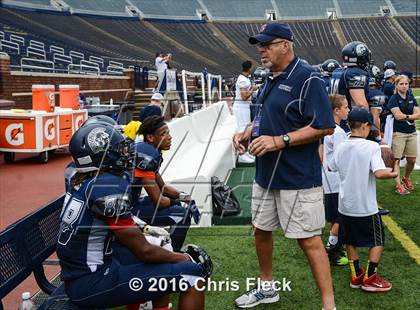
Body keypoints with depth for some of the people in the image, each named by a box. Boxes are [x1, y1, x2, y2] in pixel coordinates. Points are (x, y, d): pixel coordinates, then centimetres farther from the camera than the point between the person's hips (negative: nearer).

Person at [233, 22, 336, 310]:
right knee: (261, 230, 19)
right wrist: (247, 133, 4)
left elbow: (325, 127, -20)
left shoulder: (307, 78, -16)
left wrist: (279, 141, -24)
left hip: (297, 178, -9)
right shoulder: (271, 79, 11)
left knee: (309, 240, -3)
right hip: (266, 174, 9)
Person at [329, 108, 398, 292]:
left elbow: (330, 168, 17)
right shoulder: (371, 146, -16)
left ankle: (356, 276, 23)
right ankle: (370, 279, 13)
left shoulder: (341, 148, 1)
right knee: (377, 241, 12)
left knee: (350, 241, 18)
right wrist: (391, 174, -9)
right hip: (366, 207, -5)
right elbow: (379, 173, -28)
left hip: (345, 206, 5)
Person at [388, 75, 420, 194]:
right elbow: (398, 115, -15)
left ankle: (406, 178, 33)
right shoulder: (394, 99, -4)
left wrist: (406, 116, -10)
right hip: (398, 133, -5)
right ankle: (398, 185, -1)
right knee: (396, 159, -4)